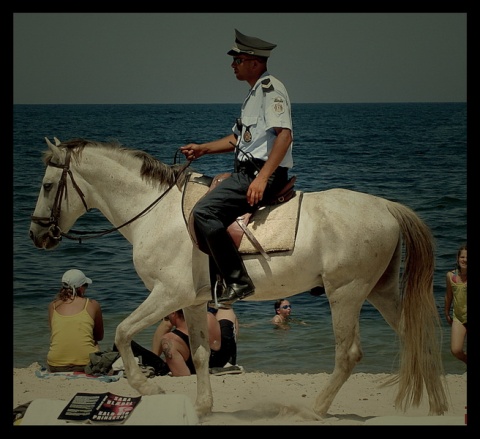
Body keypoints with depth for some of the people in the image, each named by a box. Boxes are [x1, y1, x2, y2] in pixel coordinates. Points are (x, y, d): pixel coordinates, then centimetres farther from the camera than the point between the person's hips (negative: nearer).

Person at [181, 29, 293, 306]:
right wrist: (203, 149, 19)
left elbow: (285, 135, -22)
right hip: (246, 173, 11)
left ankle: (238, 281, -24)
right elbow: (239, 138, 31)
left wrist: (262, 178, -29)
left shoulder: (270, 88, -10)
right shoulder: (255, 92, 22)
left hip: (264, 174, -11)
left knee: (204, 212, -24)